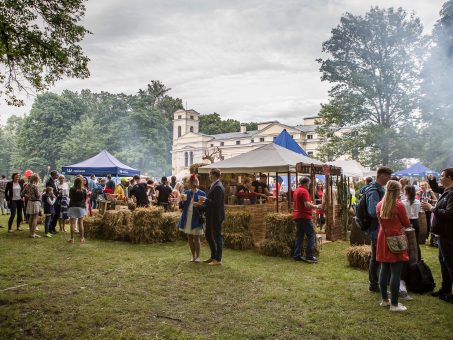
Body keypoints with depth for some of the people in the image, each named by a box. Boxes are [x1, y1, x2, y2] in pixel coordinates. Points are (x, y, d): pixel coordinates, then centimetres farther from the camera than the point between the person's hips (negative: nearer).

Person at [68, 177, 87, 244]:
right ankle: (82, 238, 13)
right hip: (81, 207, 1)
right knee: (81, 223, 8)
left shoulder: (71, 189, -4)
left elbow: (70, 197, 10)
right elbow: (85, 200, 3)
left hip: (72, 207, -1)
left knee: (72, 224, 2)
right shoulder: (83, 190, -4)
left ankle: (72, 238, 3)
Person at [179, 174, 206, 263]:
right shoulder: (186, 193, 8)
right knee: (190, 238, 11)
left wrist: (198, 205, -22)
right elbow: (181, 206, 8)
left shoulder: (202, 193, -2)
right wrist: (182, 201, -12)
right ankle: (193, 256, 24)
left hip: (196, 219, -4)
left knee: (196, 238, 0)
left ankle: (197, 257, 14)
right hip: (187, 219, 4)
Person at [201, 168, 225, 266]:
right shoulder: (214, 185, 11)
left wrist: (205, 200, -16)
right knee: (209, 235, 18)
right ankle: (213, 256, 31)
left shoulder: (218, 187, -20)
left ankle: (218, 259, 12)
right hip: (211, 216, 10)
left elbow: (216, 203, -25)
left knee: (217, 237, 1)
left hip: (216, 216, -10)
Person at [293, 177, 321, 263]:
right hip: (304, 217, -9)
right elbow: (307, 204, -22)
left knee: (299, 236, 11)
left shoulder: (296, 191, 16)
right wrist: (317, 206, -8)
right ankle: (309, 256, -7)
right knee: (311, 235, -3)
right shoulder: (304, 191, -13)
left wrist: (312, 205, 26)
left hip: (297, 216, 9)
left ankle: (297, 256, 11)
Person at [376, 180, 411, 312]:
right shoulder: (399, 205, -14)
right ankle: (394, 304, 6)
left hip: (383, 240, 6)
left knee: (384, 270, 14)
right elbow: (407, 224, -3)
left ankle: (384, 300, 25)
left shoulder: (379, 205, 2)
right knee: (396, 273, 0)